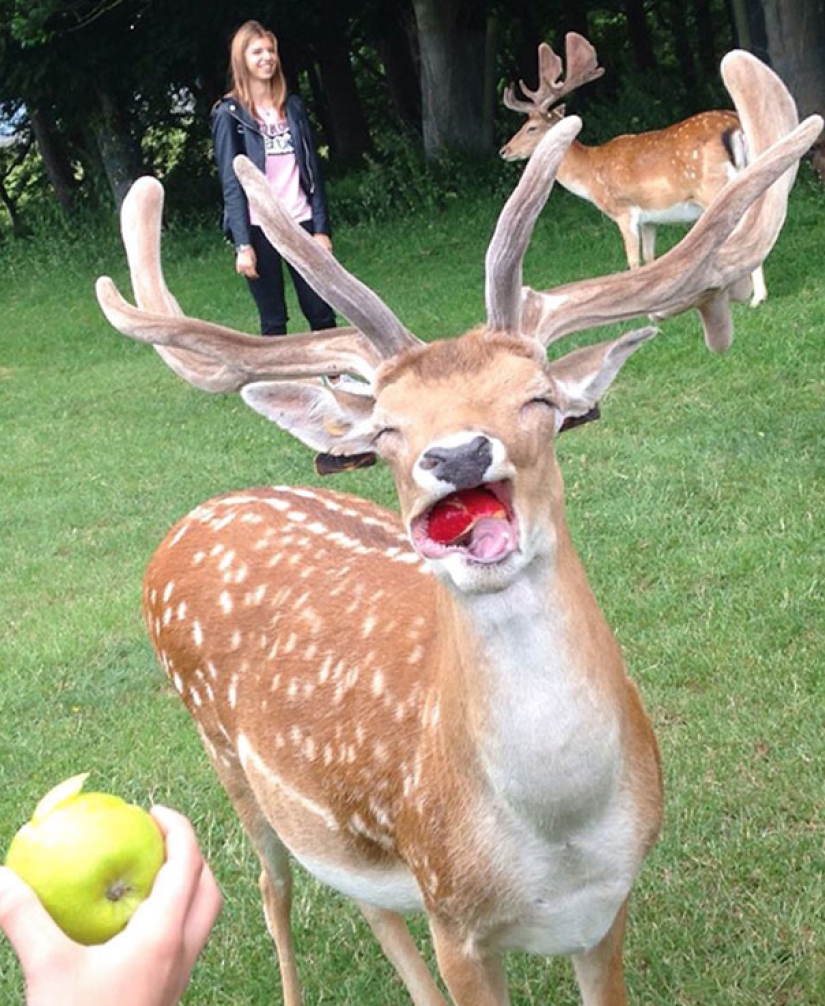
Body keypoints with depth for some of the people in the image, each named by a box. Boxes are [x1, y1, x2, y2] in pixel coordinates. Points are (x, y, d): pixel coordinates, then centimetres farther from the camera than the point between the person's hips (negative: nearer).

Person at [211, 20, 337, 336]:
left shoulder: (293, 107, 12)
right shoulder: (229, 114, 0)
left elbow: (312, 171, 10)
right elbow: (231, 183, -5)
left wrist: (321, 227, 2)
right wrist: (242, 244, -12)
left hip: (300, 223, 4)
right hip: (259, 227, -3)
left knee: (322, 314, 2)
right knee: (273, 322, 2)